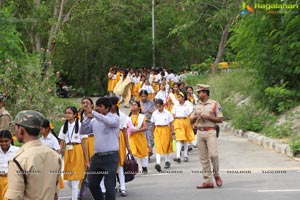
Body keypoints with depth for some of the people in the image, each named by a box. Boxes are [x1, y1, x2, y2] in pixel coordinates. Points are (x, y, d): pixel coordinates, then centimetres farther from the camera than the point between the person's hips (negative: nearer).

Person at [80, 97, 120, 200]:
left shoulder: (115, 118, -4)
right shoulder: (94, 121, 10)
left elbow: (109, 122, -27)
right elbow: (83, 132, 11)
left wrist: (93, 113, -28)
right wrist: (88, 118, -2)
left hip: (110, 156, -6)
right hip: (97, 156, 6)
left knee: (109, 185, -3)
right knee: (92, 184, 9)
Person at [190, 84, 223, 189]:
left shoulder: (215, 104, 1)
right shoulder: (197, 106, 16)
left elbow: (220, 119, -3)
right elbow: (191, 121, 17)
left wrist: (208, 117, -13)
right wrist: (196, 116, -4)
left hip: (210, 132, -5)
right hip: (199, 132, 5)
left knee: (213, 154, -16)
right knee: (203, 158, 3)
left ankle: (216, 175, 7)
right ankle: (208, 181, 5)